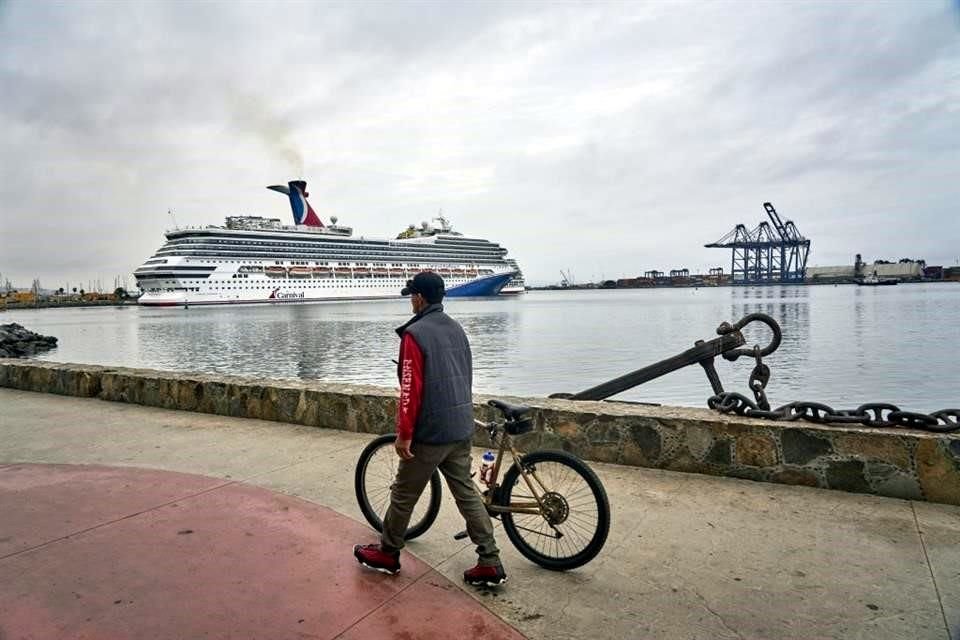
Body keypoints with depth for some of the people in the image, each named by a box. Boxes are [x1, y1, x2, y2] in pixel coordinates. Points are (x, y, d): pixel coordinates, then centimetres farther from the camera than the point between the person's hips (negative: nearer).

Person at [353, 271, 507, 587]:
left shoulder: (415, 334, -16)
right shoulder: (457, 329, 9)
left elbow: (410, 390, -19)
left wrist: (404, 434, -13)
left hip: (430, 432, -7)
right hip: (462, 429, 7)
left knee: (404, 495, 11)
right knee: (466, 492, 13)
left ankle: (388, 554, 29)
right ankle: (490, 563, 14)